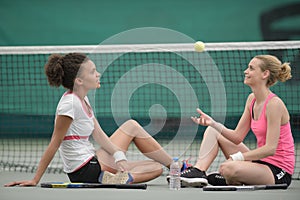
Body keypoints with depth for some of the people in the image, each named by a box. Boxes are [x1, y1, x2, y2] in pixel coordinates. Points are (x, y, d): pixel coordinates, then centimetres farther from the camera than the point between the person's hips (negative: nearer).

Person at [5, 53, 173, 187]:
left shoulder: (83, 99, 10)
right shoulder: (70, 104, -20)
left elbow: (98, 134, 4)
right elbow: (54, 145, -19)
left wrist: (118, 154, -13)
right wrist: (35, 181, -18)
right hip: (86, 171, -9)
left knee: (157, 168, 6)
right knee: (131, 126, -2)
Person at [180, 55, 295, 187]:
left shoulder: (274, 104, -20)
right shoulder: (252, 99, 7)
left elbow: (270, 149, -23)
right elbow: (237, 137, 6)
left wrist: (235, 158, -22)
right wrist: (213, 123, -8)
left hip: (278, 171, -9)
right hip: (261, 161, 9)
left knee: (228, 168, -35)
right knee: (212, 131, 9)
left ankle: (231, 181, 1)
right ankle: (198, 171, -11)